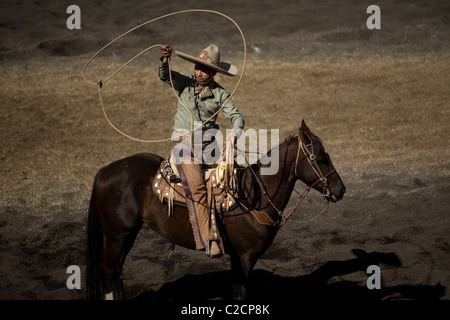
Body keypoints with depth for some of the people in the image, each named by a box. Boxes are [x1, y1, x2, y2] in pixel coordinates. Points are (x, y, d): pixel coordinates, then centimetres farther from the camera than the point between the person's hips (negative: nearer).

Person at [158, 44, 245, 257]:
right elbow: (165, 76, -9)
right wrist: (165, 60, -30)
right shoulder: (185, 83, 6)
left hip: (207, 143, 2)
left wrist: (236, 130, -24)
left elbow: (236, 116, -2)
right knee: (196, 186, -20)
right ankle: (207, 239, -24)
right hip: (183, 141, -2)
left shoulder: (220, 94, 5)